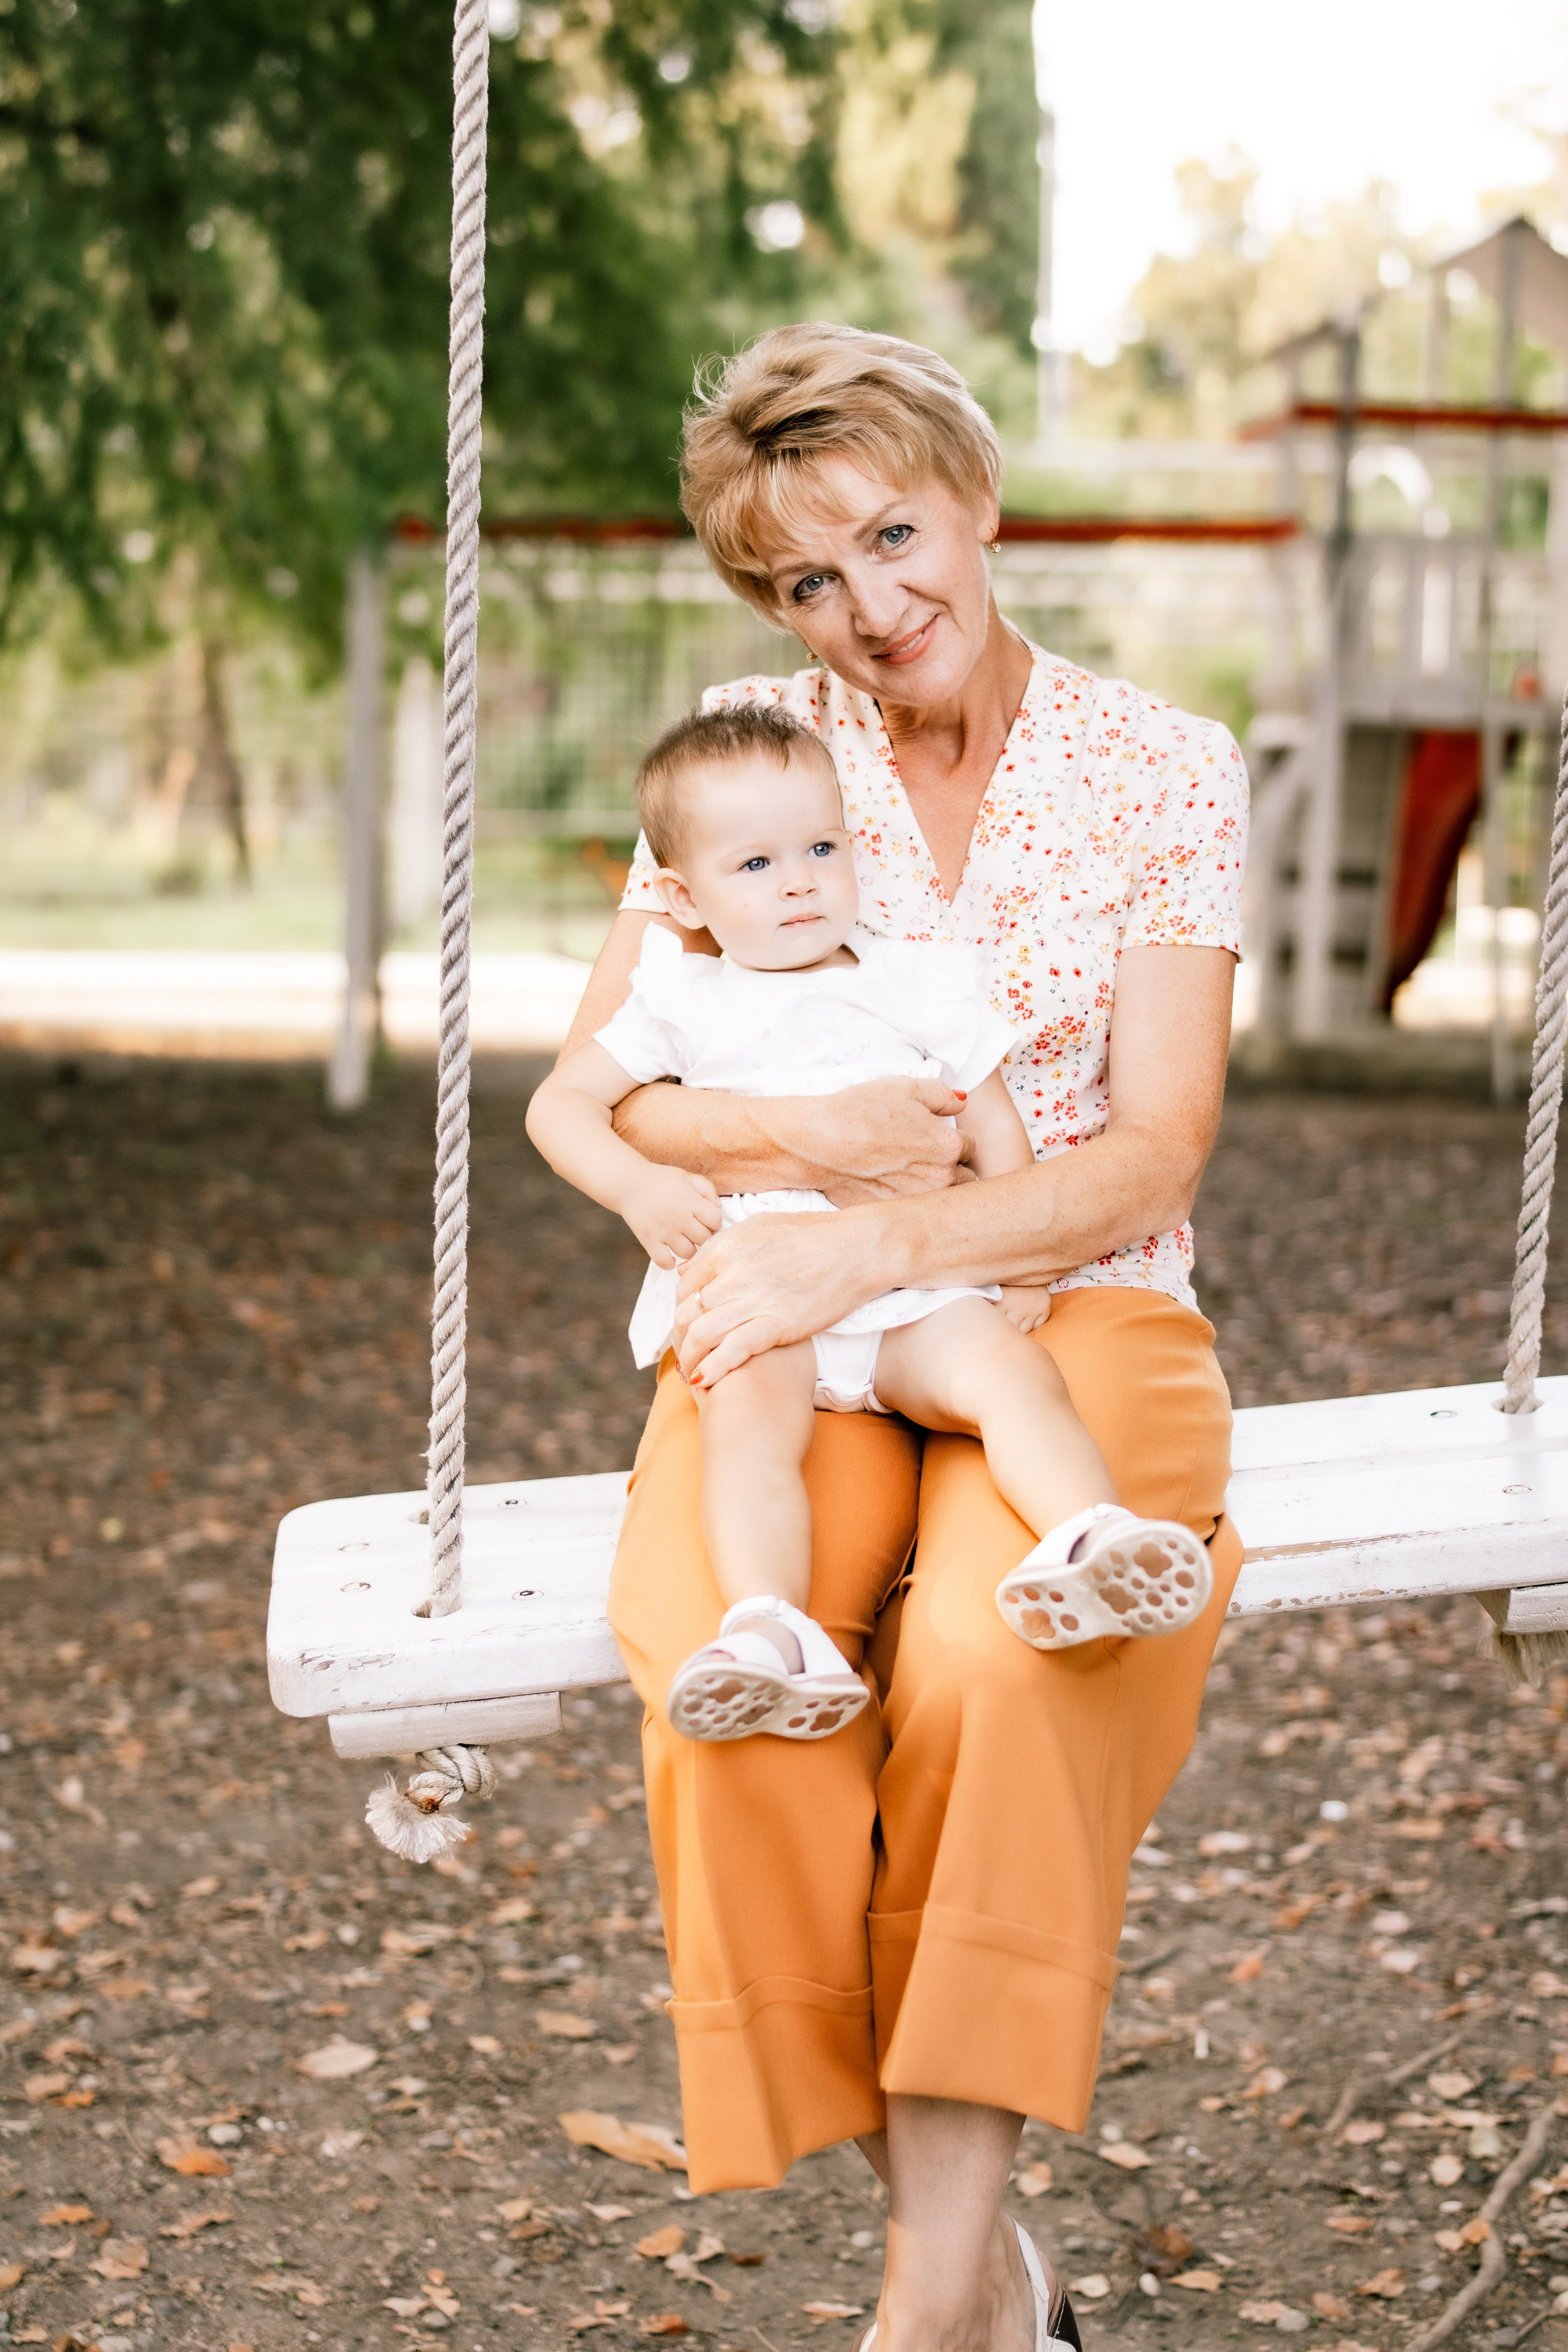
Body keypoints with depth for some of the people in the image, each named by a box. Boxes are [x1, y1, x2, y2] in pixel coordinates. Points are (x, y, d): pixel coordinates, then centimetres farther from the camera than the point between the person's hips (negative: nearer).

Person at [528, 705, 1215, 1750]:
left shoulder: (920, 983, 19)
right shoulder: (686, 1001, 17)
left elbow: (997, 1129, 20)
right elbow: (561, 1101, 18)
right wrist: (637, 1186, -3)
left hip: (913, 1299, 2)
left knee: (1013, 1369, -30)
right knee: (749, 1411, -34)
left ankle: (1090, 1537, -50)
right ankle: (770, 1631, -53)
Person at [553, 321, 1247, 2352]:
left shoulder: (1164, 775, 2)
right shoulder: (745, 746, 8)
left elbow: (1155, 1153, -6)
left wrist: (874, 1245, -21)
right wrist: (812, 1138, -17)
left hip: (1078, 1315, -1)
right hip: (794, 1331, 2)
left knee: (993, 1656, -36)